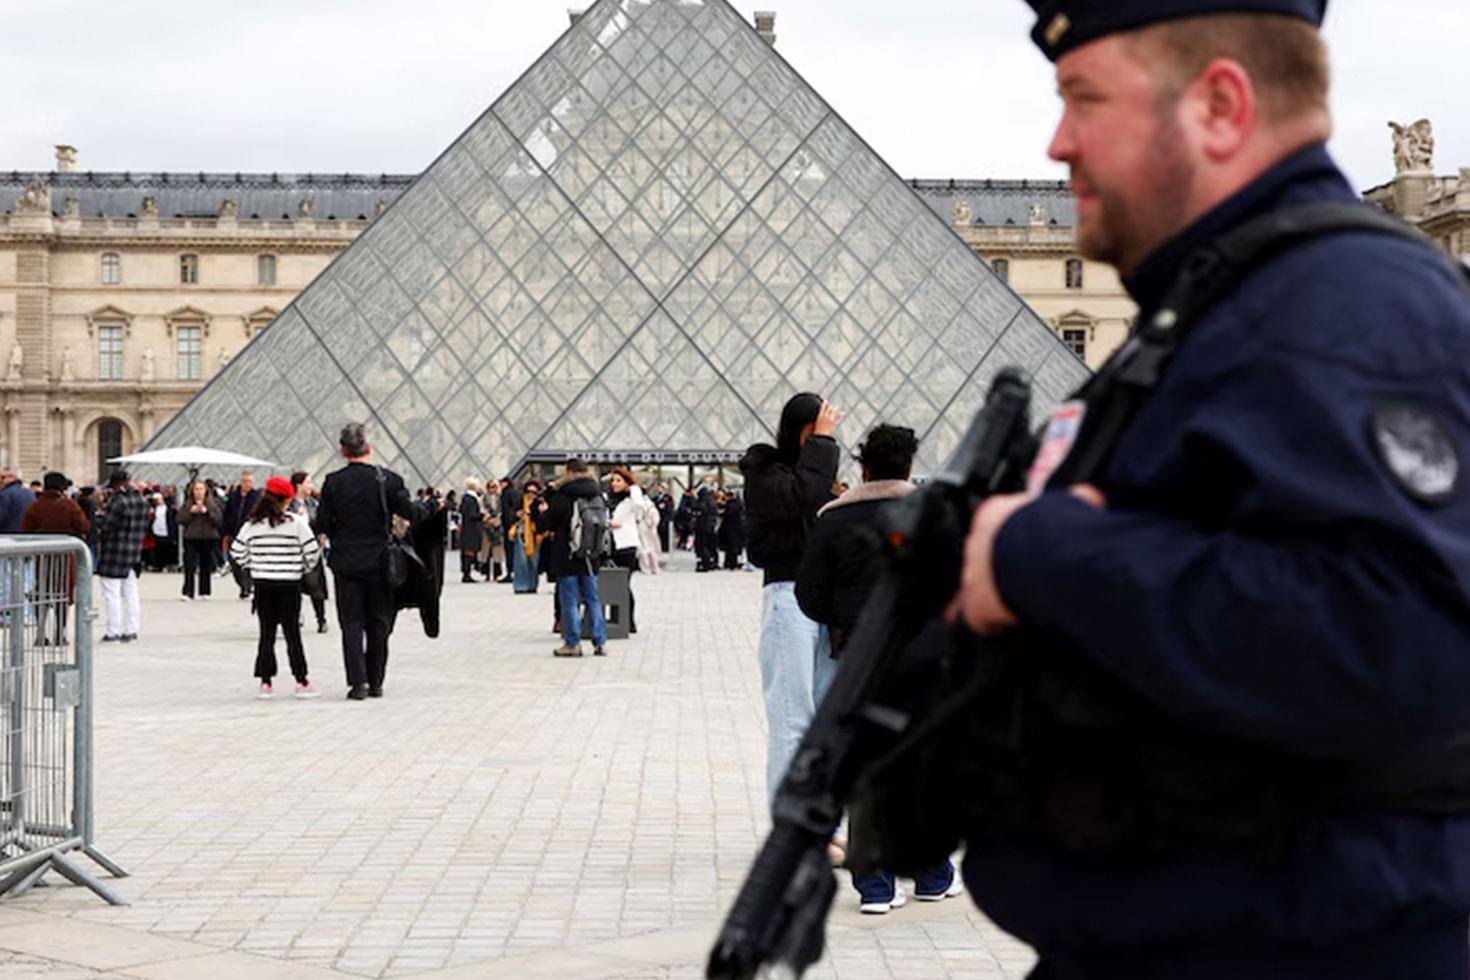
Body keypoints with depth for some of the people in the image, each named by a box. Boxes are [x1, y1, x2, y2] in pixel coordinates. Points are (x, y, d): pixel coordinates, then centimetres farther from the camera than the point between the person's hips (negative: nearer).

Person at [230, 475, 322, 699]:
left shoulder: (252, 524, 1)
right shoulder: (296, 522, -8)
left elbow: (237, 552, 2)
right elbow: (311, 551, -7)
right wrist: (305, 568, 12)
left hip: (262, 583, 2)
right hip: (289, 583, -2)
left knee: (266, 633, 8)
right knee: (292, 632, 3)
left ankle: (266, 682, 6)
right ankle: (302, 682, 5)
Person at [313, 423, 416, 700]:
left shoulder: (333, 482, -6)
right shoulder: (388, 479, -8)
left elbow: (322, 525, -6)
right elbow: (410, 513, -9)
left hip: (346, 561, 0)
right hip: (379, 561, 0)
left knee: (352, 623, 4)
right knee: (378, 623, 11)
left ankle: (358, 681, -6)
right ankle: (375, 681, 14)